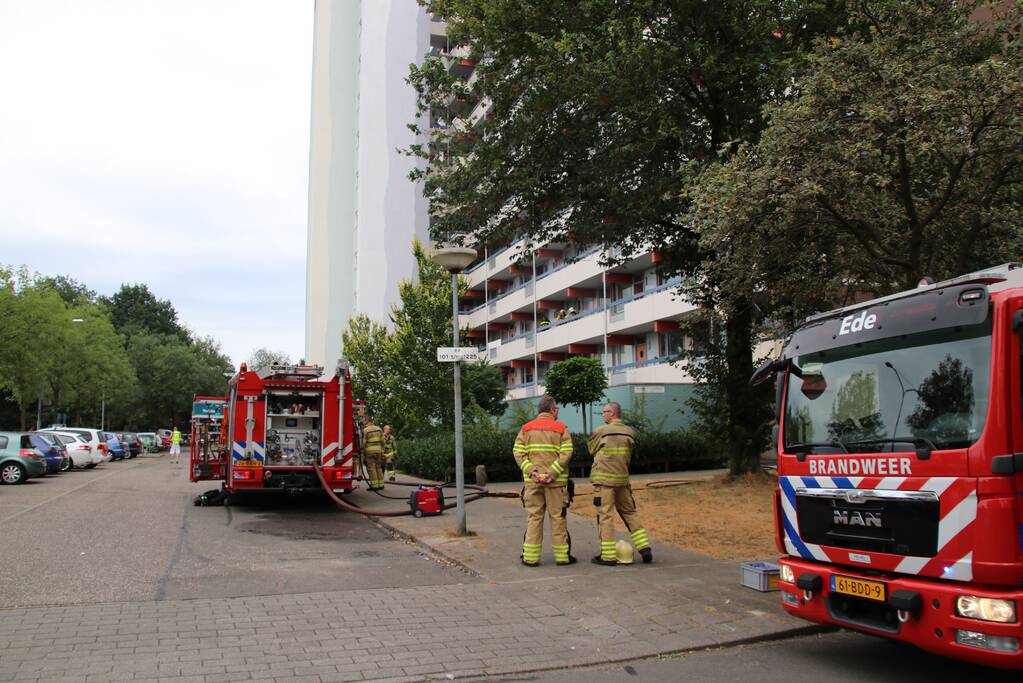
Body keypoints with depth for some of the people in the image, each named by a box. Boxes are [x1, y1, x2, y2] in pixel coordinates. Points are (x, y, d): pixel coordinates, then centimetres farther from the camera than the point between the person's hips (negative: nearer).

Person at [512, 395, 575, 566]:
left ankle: (530, 557, 6)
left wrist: (531, 471, -8)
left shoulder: (526, 428, 9)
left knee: (533, 517, 7)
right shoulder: (561, 428, 0)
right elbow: (566, 454, -11)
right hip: (556, 482, -3)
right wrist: (552, 473, -14)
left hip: (532, 480, 3)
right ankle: (562, 556, 11)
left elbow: (518, 453, -1)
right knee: (558, 517, 5)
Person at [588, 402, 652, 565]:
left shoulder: (601, 431, -10)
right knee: (630, 513, 16)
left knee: (605, 516, -1)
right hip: (622, 479, 5)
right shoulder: (630, 432, 6)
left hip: (604, 480, -5)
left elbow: (592, 450, 5)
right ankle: (644, 548, 12)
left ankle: (608, 556, -1)